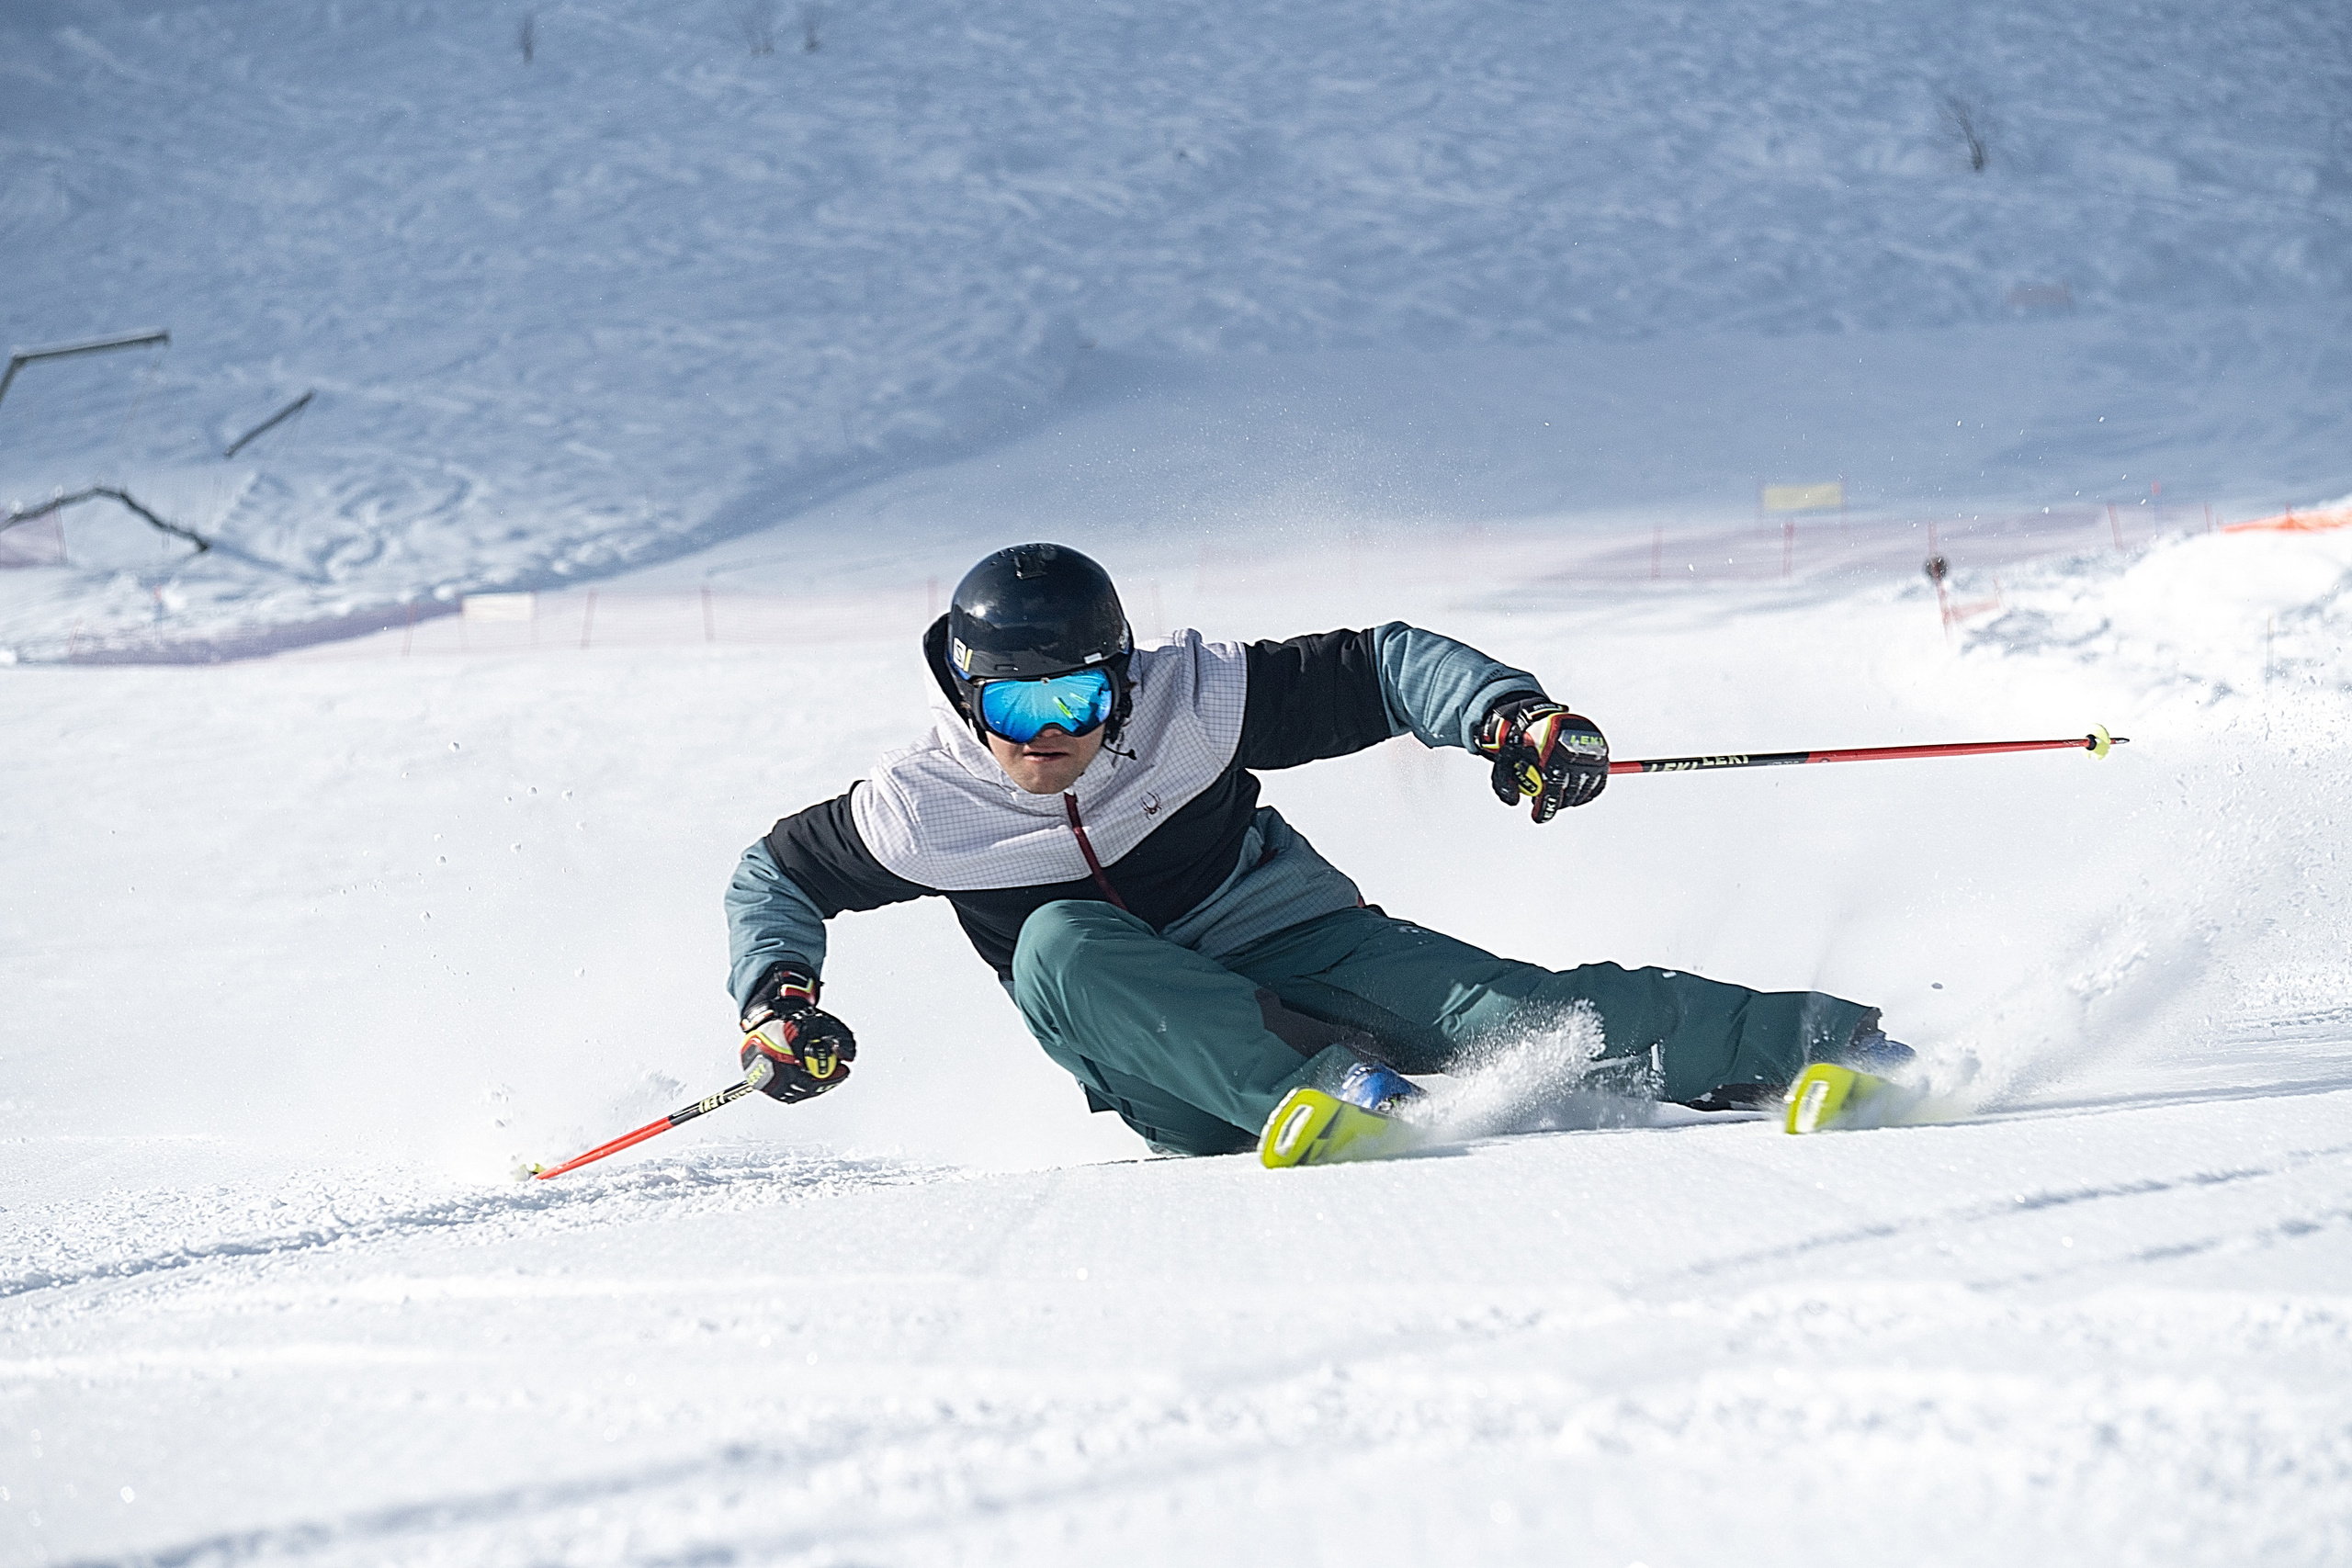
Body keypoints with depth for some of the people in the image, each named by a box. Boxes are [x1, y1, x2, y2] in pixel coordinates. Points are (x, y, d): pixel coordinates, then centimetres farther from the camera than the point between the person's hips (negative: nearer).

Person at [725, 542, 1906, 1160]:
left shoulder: (1184, 704, -11)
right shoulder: (920, 810, -7)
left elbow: (1379, 668, -6)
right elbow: (776, 875, 10)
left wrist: (1509, 716, -23)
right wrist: (777, 998, -7)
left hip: (1298, 955, -1)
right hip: (1177, 1084, 1)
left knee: (1506, 1011, -27)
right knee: (1062, 945, -31)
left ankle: (1828, 1045, -30)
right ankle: (1329, 1092, -45)